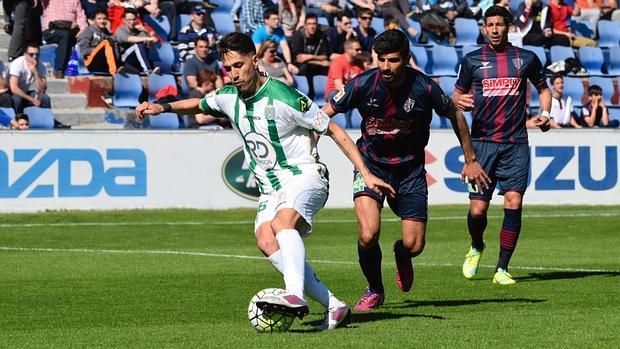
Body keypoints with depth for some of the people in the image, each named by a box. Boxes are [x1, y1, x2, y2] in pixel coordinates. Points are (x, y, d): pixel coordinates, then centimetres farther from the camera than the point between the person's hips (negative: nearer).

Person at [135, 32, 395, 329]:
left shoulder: (283, 97, -16)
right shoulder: (228, 98, 5)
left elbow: (333, 130, -9)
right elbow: (199, 104, 30)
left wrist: (365, 173, -11)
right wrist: (163, 107, 12)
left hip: (304, 176, -6)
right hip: (270, 188, 6)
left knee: (283, 221, -36)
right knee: (266, 241, -21)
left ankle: (295, 296, -53)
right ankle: (333, 306, -20)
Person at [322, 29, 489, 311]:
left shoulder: (424, 88, -17)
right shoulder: (363, 84, -17)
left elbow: (454, 115, 2)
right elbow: (324, 115, -6)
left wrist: (470, 160, 9)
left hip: (410, 166, 1)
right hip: (370, 163, -1)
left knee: (414, 245, -5)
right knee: (369, 235, -21)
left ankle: (401, 256, 37)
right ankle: (374, 291, 10)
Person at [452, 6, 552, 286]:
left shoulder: (527, 59, 8)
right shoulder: (472, 60, 6)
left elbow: (543, 88, 22)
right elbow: (457, 94, 16)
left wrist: (545, 113, 3)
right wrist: (459, 101, -8)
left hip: (515, 144, 0)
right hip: (482, 143, 0)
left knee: (513, 203, -12)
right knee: (477, 209, -4)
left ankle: (502, 269, -3)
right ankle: (476, 247, 30)